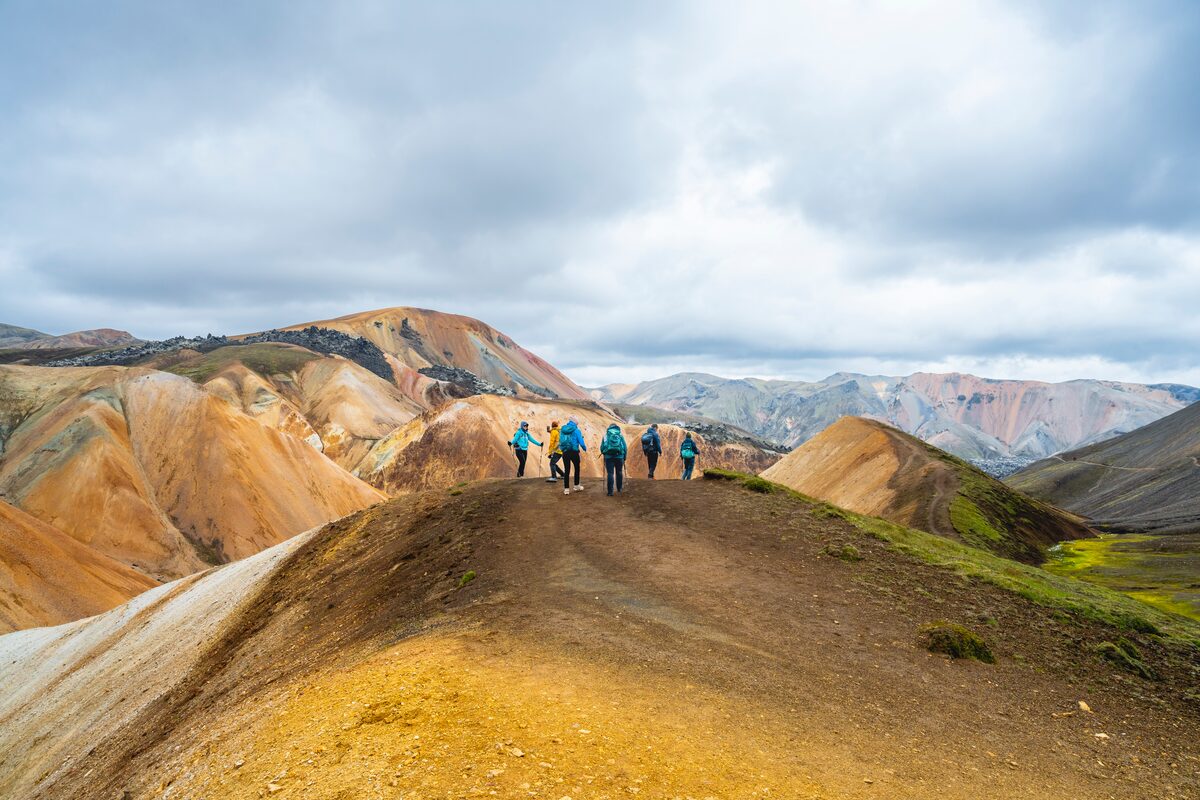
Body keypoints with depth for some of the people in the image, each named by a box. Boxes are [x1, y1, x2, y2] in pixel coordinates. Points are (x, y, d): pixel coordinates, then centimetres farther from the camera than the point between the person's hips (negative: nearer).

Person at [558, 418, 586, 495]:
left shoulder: (562, 430, 7)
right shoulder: (576, 430, -5)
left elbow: (560, 441, 11)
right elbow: (581, 442, -6)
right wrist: (585, 448, 10)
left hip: (565, 453, 3)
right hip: (574, 452, -3)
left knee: (566, 470, 6)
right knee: (577, 468, 16)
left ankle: (566, 488, 4)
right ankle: (577, 486, 21)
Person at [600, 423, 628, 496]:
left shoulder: (606, 435, 5)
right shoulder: (620, 436, 8)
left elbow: (602, 447, 4)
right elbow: (625, 447, 9)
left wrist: (603, 453, 22)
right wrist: (624, 458, 19)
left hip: (609, 457, -1)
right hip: (619, 457, 1)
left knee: (610, 474, -1)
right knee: (619, 473, 18)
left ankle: (610, 492, -5)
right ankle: (619, 489, 28)